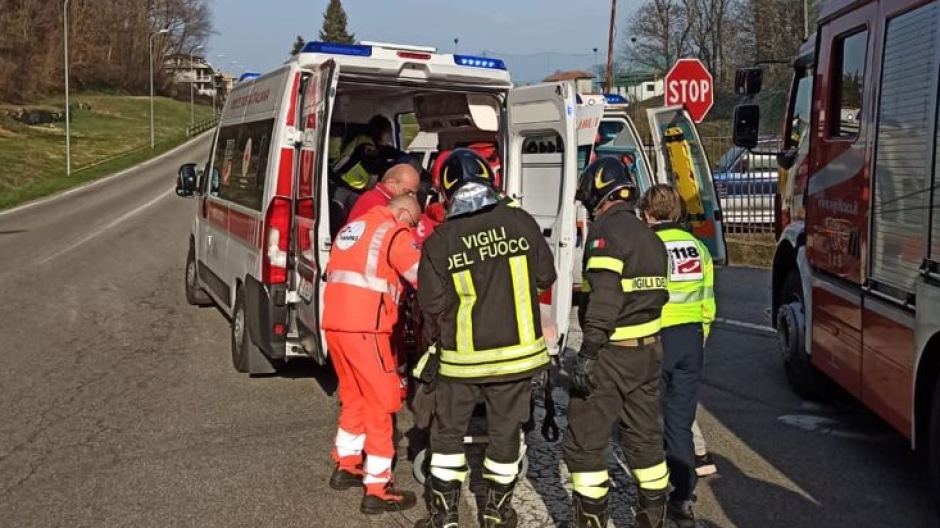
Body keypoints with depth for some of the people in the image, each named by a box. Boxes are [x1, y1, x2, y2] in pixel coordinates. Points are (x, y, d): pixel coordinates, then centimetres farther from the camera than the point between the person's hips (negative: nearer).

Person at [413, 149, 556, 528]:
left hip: (462, 356, -1)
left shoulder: (439, 240, -11)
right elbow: (546, 276, 0)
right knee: (505, 429, 14)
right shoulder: (521, 222, -8)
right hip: (516, 350, 1)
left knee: (449, 431, 14)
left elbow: (432, 303, -10)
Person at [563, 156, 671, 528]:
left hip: (611, 356, -9)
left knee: (584, 444, 1)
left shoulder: (607, 231, -15)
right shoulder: (649, 236, 13)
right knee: (645, 438, 17)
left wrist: (587, 354, -23)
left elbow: (604, 299, -24)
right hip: (648, 351, 9)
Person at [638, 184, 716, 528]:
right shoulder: (697, 247, 9)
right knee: (681, 421, 10)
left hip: (657, 339, -5)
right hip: (692, 339, 6)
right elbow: (708, 302, 13)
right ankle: (683, 500, 11)